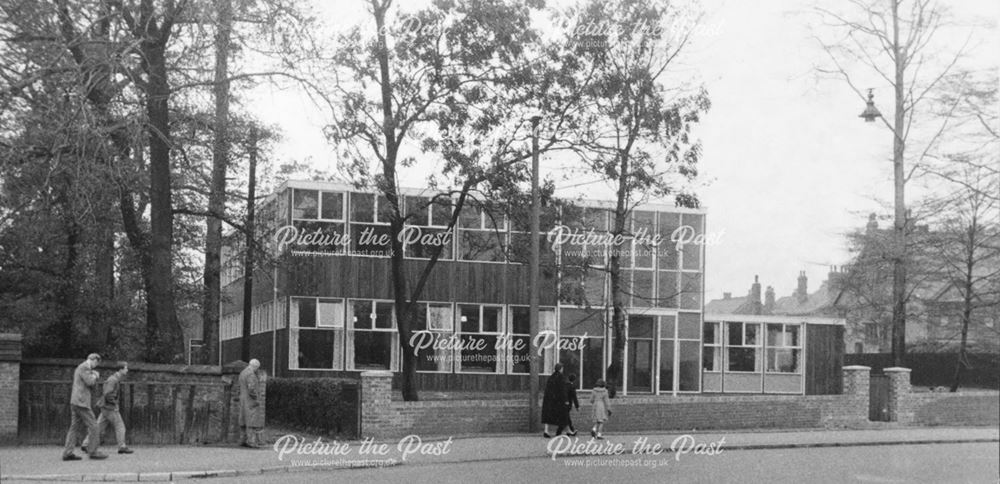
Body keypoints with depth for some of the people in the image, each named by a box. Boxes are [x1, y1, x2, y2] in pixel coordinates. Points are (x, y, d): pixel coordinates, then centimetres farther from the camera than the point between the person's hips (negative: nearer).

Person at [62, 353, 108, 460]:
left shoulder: (79, 368, 23)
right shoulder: (84, 367, -9)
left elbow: (91, 385, 26)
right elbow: (90, 382, -18)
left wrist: (94, 376, 11)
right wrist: (95, 376, 1)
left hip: (75, 402, 10)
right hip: (82, 402, -10)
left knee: (75, 427, 7)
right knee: (92, 425, -5)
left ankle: (67, 452, 2)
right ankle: (92, 451, -4)